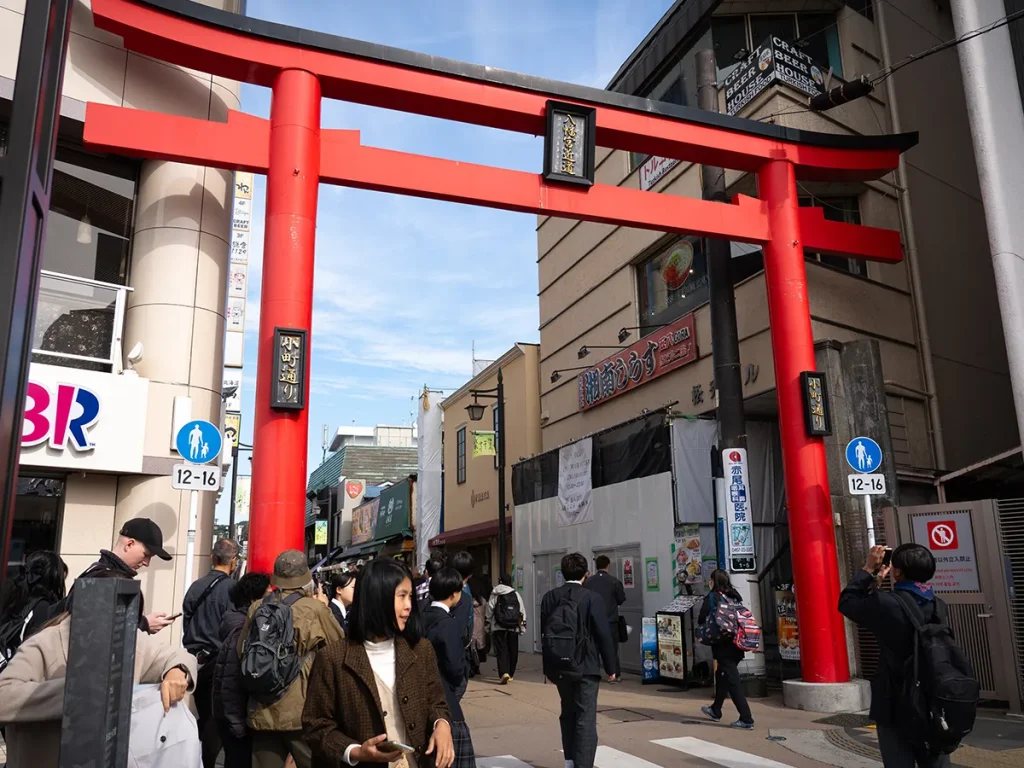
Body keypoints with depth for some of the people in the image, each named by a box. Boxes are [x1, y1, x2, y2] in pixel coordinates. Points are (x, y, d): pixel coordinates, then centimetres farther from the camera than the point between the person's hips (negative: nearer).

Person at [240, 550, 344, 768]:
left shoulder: (257, 608, 1)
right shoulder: (315, 609, -11)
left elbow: (242, 651, 15)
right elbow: (341, 645, 5)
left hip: (262, 713, 4)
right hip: (301, 712, -4)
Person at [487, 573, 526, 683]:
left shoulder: (494, 595, 1)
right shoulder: (516, 595, 6)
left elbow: (489, 611, -2)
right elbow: (522, 611, 6)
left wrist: (488, 624, 9)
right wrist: (522, 625, 13)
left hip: (499, 628, -2)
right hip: (513, 628, 2)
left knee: (501, 650, -4)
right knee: (513, 651, 13)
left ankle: (504, 673, -22)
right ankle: (510, 675, 21)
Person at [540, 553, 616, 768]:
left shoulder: (550, 597, 1)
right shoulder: (591, 598, -11)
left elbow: (544, 632, 5)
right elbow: (603, 635, -10)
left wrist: (548, 665, 13)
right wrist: (610, 667, 0)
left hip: (559, 665, 5)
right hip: (586, 665, -5)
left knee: (568, 713, 20)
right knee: (586, 718, -1)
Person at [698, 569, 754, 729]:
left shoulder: (712, 597, -9)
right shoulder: (736, 596, 5)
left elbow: (701, 620, -6)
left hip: (723, 645, -7)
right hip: (736, 644, 7)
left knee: (732, 681, -4)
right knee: (721, 676, 21)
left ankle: (746, 719, -7)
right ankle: (716, 710, 35)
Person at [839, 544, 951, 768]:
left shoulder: (888, 604, -18)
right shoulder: (935, 605, 4)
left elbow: (846, 602, -4)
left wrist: (868, 569, -1)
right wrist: (877, 584, 16)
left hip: (896, 706, -6)